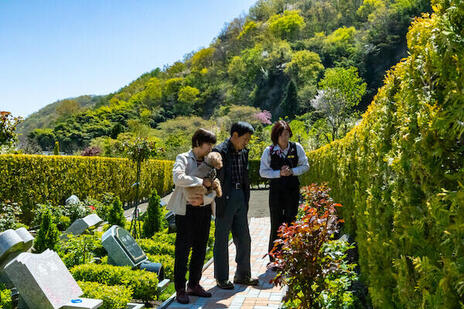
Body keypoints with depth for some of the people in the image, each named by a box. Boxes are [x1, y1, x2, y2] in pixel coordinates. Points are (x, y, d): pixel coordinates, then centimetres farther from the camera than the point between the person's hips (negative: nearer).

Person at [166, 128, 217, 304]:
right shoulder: (183, 159, -3)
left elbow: (214, 189, 4)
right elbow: (178, 178, -24)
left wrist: (204, 199, -16)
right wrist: (201, 182, -21)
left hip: (204, 209, 6)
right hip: (186, 210, -5)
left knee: (200, 249, 13)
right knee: (183, 250, 1)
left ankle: (194, 285, 27)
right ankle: (180, 289, 12)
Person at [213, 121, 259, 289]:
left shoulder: (244, 152, 9)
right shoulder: (220, 151, -13)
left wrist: (246, 200, 13)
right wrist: (216, 202, -16)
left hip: (240, 198, 7)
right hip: (225, 199, -7)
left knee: (244, 238, 13)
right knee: (222, 240, 6)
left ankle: (243, 275, 28)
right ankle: (221, 278, 20)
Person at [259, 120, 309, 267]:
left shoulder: (297, 147, -1)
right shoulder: (269, 151, -4)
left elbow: (305, 166, 6)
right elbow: (263, 171, -3)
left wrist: (292, 171, -12)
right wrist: (279, 173, -16)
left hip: (293, 189, 1)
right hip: (276, 189, -1)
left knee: (291, 222, 5)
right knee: (276, 223, 2)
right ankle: (274, 259, 13)